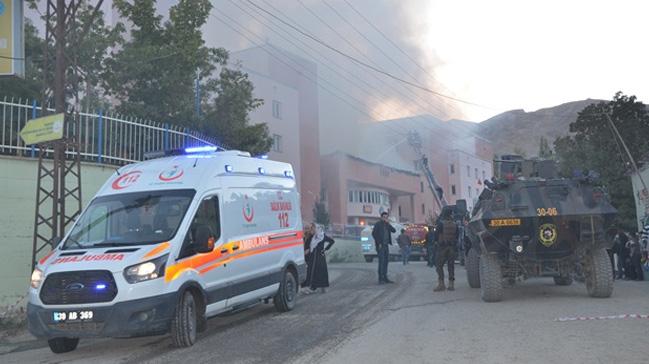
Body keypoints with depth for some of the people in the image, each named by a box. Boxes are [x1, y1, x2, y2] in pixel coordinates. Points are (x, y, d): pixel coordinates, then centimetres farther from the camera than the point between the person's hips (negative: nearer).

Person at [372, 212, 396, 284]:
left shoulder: (387, 225, 14)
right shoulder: (377, 224, -5)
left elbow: (394, 230, 2)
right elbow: (373, 233, -13)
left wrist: (388, 223, -8)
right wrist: (378, 243, -17)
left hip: (386, 245, 7)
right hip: (380, 245, -7)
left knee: (385, 261, 7)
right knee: (381, 261, -13)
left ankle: (385, 278, 11)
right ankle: (380, 279, -13)